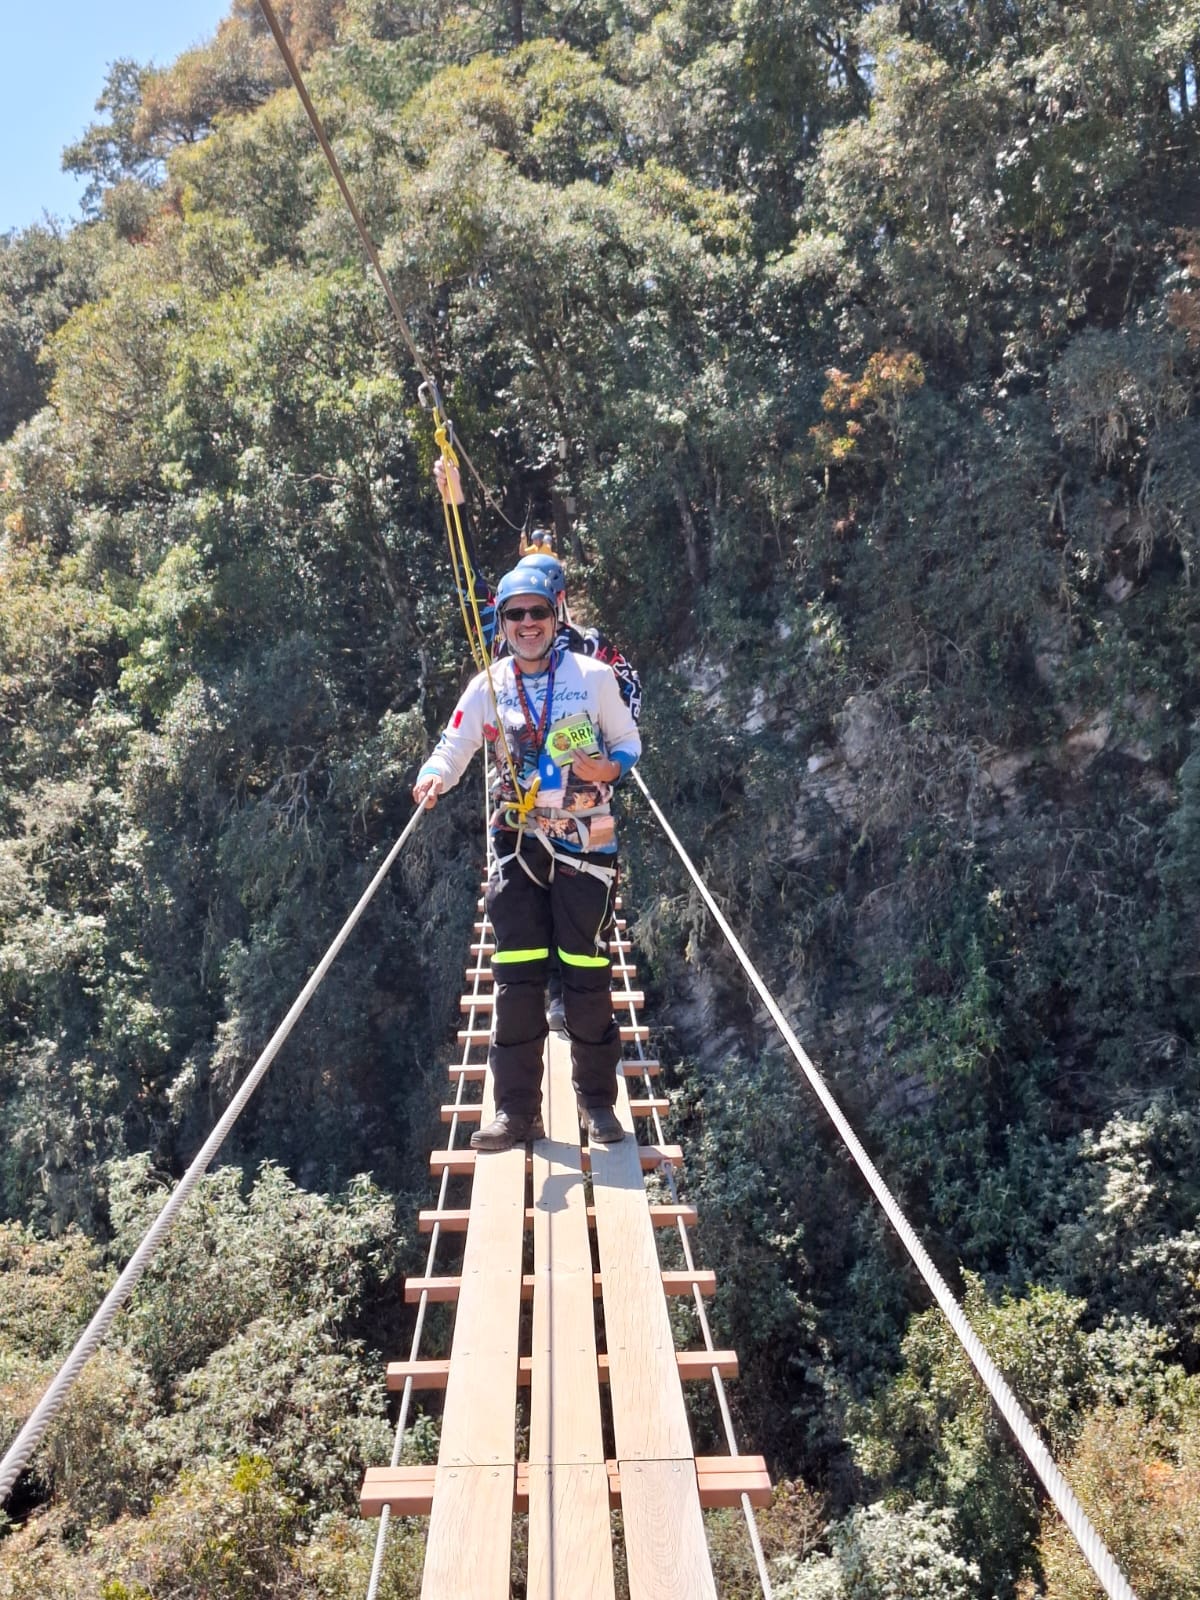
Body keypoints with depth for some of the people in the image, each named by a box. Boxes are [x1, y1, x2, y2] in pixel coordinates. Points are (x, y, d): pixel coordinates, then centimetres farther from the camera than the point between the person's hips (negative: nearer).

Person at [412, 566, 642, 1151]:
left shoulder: (593, 676, -1)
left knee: (587, 976, 1)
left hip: (585, 842, -2)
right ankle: (517, 1110, 10)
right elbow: (453, 747, -4)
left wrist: (608, 768, -16)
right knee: (517, 978, 1)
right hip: (517, 842, 2)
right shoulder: (487, 686, 4)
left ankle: (597, 1102, 17)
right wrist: (433, 775, -26)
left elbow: (629, 740, 6)